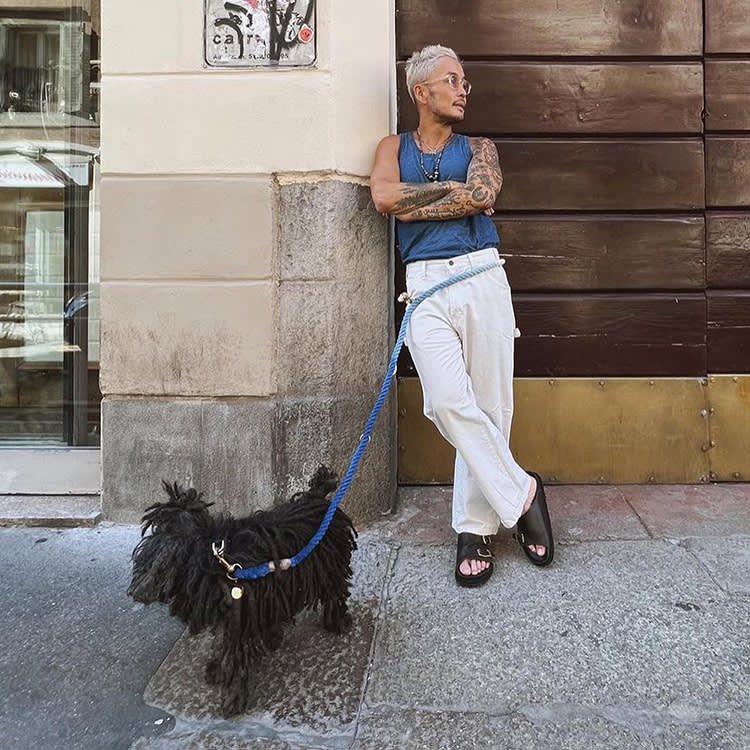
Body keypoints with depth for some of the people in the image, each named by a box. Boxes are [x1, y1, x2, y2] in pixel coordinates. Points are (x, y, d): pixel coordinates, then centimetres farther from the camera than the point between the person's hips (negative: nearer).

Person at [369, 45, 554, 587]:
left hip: (483, 279, 1)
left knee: (490, 407, -1)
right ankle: (522, 493, 2)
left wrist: (411, 203, -2)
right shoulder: (395, 147, 19)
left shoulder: (479, 149, 18)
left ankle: (477, 525, 12)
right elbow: (383, 196, -4)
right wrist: (451, 188, -1)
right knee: (449, 403, -18)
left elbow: (482, 194, -5)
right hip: (425, 287, -1)